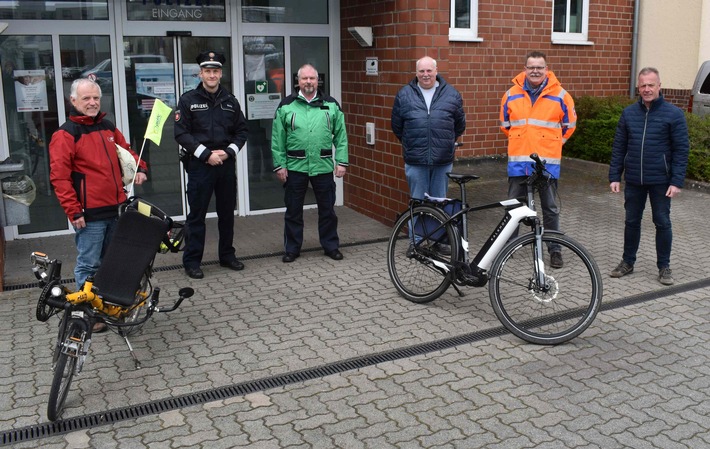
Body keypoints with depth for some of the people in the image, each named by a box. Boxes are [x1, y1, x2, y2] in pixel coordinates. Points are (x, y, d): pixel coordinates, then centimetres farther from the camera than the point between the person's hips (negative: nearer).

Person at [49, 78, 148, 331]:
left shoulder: (108, 128, 13)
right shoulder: (65, 135, -9)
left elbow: (126, 151, 28)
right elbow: (59, 177, -13)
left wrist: (140, 168, 7)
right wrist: (73, 211, -16)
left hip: (116, 209, 7)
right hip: (89, 214, -7)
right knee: (89, 265, -1)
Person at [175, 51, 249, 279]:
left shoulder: (230, 100, 9)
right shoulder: (188, 100, -2)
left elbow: (242, 130, 11)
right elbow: (181, 133, -7)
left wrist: (228, 151, -6)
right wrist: (206, 154, -14)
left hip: (226, 163, 4)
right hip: (199, 164, -4)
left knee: (227, 212, 12)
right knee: (197, 214, 0)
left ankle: (227, 255, 25)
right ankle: (192, 261, 8)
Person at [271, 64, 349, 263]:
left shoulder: (331, 104, 5)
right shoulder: (286, 105, 2)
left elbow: (341, 135, 5)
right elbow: (278, 139, 1)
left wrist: (341, 161, -2)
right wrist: (279, 164, -5)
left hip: (324, 166, 1)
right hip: (295, 167, -1)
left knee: (327, 209, 10)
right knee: (293, 211, 9)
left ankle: (331, 246, 25)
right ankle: (292, 249, 22)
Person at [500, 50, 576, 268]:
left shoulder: (559, 95, -1)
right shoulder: (512, 94, 3)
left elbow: (569, 124, 12)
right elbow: (505, 124, 18)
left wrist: (552, 144, 13)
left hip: (548, 162, -1)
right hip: (518, 161, 2)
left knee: (550, 208, 7)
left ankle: (555, 249, 17)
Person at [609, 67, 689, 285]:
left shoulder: (673, 114, -6)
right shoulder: (629, 113, 4)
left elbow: (681, 150, -6)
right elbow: (619, 147, 6)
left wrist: (677, 181, -12)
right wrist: (614, 176, 1)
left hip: (660, 181, -3)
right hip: (633, 180, 3)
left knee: (662, 223, 7)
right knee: (632, 221, 12)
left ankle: (664, 266, 20)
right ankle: (628, 262, 26)